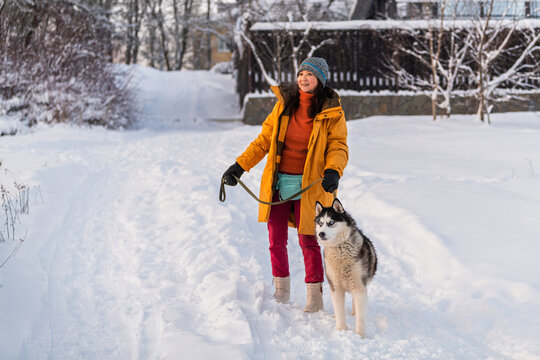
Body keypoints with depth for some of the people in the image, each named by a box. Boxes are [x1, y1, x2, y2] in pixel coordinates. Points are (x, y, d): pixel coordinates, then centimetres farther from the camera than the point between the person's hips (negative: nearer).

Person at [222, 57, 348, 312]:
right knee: (276, 239, 8)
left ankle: (315, 297, 6)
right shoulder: (284, 104, 7)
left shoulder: (331, 113, -2)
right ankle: (281, 290, 27)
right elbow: (264, 140, 11)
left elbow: (338, 147, -4)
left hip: (308, 185, -4)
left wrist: (333, 171, -25)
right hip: (277, 183, 4)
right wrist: (239, 166, 6)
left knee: (308, 240, -4)